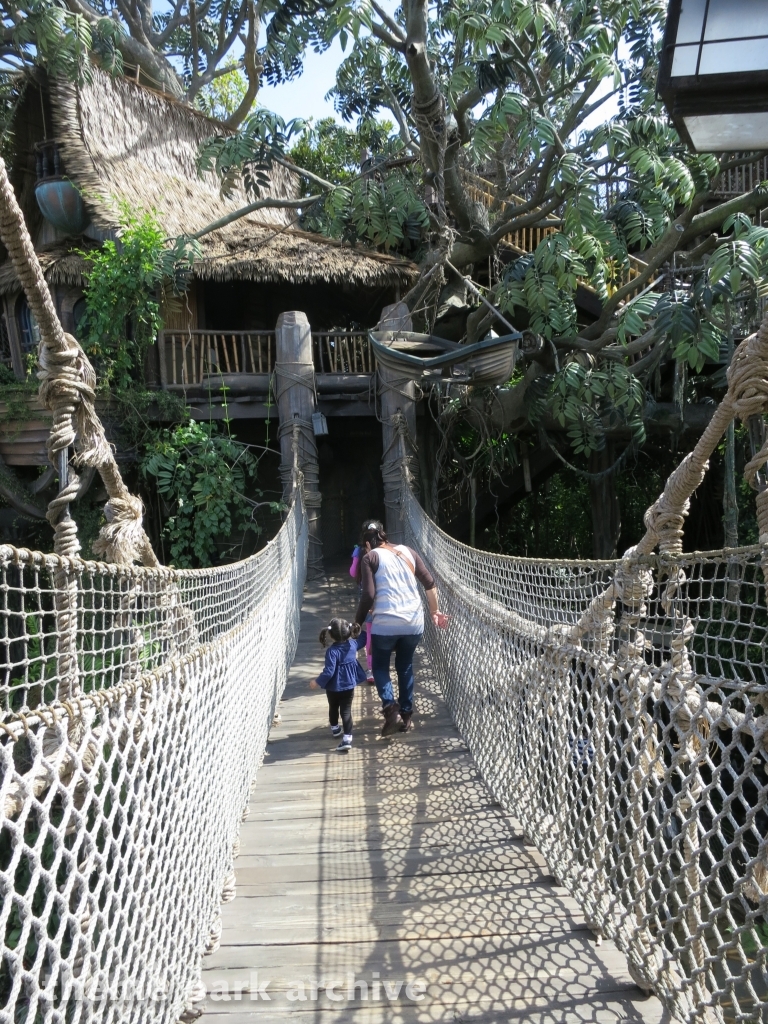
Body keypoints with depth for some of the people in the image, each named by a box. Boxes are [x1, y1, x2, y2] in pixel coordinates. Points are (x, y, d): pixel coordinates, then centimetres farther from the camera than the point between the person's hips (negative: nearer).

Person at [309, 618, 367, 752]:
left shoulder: (332, 651, -25)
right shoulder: (353, 644, -8)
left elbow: (329, 671, -26)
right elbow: (363, 639, 15)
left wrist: (318, 682, -15)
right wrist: (359, 629, 28)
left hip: (334, 687, -3)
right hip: (349, 686, 3)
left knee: (333, 708, 23)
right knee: (346, 711, 3)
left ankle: (335, 728, 44)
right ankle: (347, 738, -6)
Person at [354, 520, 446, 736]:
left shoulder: (370, 558, 0)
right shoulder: (407, 551, 13)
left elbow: (368, 595, -9)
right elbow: (430, 583, 11)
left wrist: (357, 623, 2)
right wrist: (434, 611, 22)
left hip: (386, 623, -4)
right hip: (414, 622, 4)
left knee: (380, 666, 16)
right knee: (405, 667, 21)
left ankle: (391, 709, -2)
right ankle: (407, 716, 24)